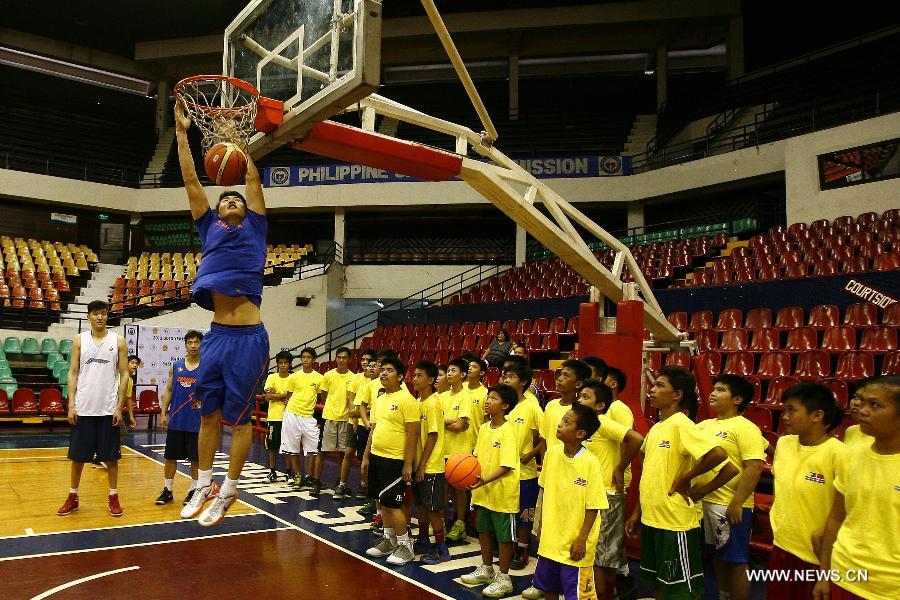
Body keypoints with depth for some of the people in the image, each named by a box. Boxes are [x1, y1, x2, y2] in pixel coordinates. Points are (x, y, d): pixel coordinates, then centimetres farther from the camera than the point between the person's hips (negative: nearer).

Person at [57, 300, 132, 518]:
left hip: (109, 410, -1)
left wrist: (119, 407, -5)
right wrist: (71, 405, -4)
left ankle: (113, 497, 16)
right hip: (82, 408, 1)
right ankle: (73, 497, 22)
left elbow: (124, 375, 1)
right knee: (77, 455, 8)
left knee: (111, 456, 5)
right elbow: (73, 373, 4)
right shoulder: (80, 340, 5)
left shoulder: (118, 341, 2)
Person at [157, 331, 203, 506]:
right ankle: (167, 490, 19)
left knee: (196, 458, 6)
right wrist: (163, 413, 3)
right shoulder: (175, 366, 6)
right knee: (170, 456, 8)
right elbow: (168, 391, 9)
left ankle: (193, 490, 19)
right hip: (176, 421, 2)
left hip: (197, 422, -2)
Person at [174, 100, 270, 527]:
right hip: (216, 335, 5)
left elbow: (254, 180, 5)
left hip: (247, 337, -4)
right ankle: (204, 486, 25)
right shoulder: (210, 227, 17)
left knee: (239, 417, 3)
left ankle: (228, 491, 13)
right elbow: (190, 180, 16)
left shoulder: (254, 227, 9)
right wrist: (182, 133, 15)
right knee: (209, 413, 12)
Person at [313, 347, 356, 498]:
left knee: (344, 452, 5)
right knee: (322, 451, 3)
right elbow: (324, 395, 11)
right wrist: (334, 407, 2)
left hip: (345, 418, 0)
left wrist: (352, 410, -13)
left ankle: (340, 483, 16)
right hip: (329, 417, 0)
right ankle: (317, 481, 15)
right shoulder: (328, 375, 3)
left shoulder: (353, 377, 0)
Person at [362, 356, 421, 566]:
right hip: (377, 457, 8)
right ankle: (389, 540, 29)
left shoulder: (406, 400, -14)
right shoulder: (379, 399, 11)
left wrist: (408, 464, -18)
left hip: (395, 460, -8)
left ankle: (405, 546, 10)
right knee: (383, 502, 15)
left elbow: (413, 434, -16)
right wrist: (366, 457, 16)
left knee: (393, 504, -4)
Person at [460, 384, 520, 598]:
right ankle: (486, 570, 37)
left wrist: (485, 480, -31)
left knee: (504, 535, 6)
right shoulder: (484, 428, 4)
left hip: (502, 492, -8)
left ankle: (503, 578, 19)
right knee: (484, 530, 19)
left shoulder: (507, 431, -19)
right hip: (483, 491, 8)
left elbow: (506, 466, -22)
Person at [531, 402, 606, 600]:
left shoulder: (590, 462, -19)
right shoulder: (552, 453, -3)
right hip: (550, 539, 5)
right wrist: (542, 524, 13)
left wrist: (582, 539, -13)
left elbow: (593, 507, -14)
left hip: (575, 544, -5)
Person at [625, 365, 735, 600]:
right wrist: (637, 512, 17)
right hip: (651, 519, 8)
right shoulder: (656, 428, 9)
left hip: (675, 522, -8)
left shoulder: (681, 425, -17)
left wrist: (685, 478, -19)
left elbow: (718, 454, -31)